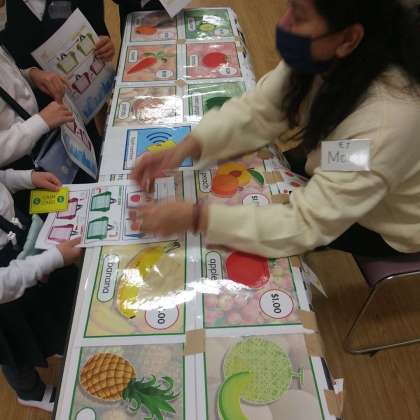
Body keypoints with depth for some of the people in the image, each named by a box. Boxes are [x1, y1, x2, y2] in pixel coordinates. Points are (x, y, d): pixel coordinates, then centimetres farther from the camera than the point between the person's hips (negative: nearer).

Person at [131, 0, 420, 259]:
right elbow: (257, 111, -13)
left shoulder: (386, 122, -41)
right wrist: (184, 149, -27)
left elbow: (305, 225, -38)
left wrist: (195, 217, -39)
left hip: (384, 225, -5)